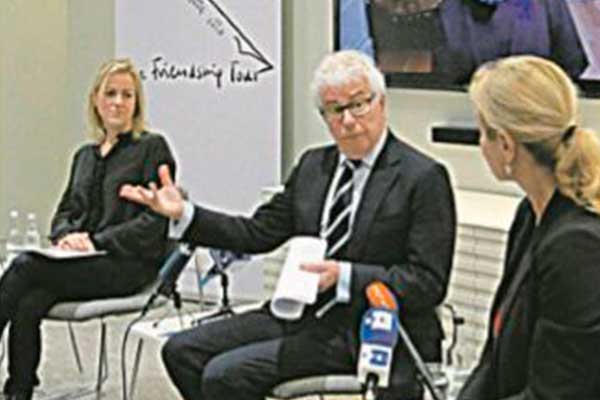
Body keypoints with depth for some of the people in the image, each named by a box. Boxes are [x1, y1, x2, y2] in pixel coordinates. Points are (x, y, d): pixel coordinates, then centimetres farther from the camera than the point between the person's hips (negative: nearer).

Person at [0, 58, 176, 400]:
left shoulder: (152, 148, 1)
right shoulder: (85, 155, 22)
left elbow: (154, 220, -7)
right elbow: (65, 210, 22)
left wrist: (97, 242, -15)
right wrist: (66, 236, -2)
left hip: (130, 264, -5)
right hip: (82, 262, 6)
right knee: (28, 305, -27)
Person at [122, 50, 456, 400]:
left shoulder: (425, 178, -8)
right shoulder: (313, 165, 13)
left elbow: (428, 283, -13)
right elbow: (259, 233, 15)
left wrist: (345, 277, -25)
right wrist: (183, 213, 3)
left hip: (366, 333, -7)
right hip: (302, 316, 7)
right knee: (182, 350, -5)